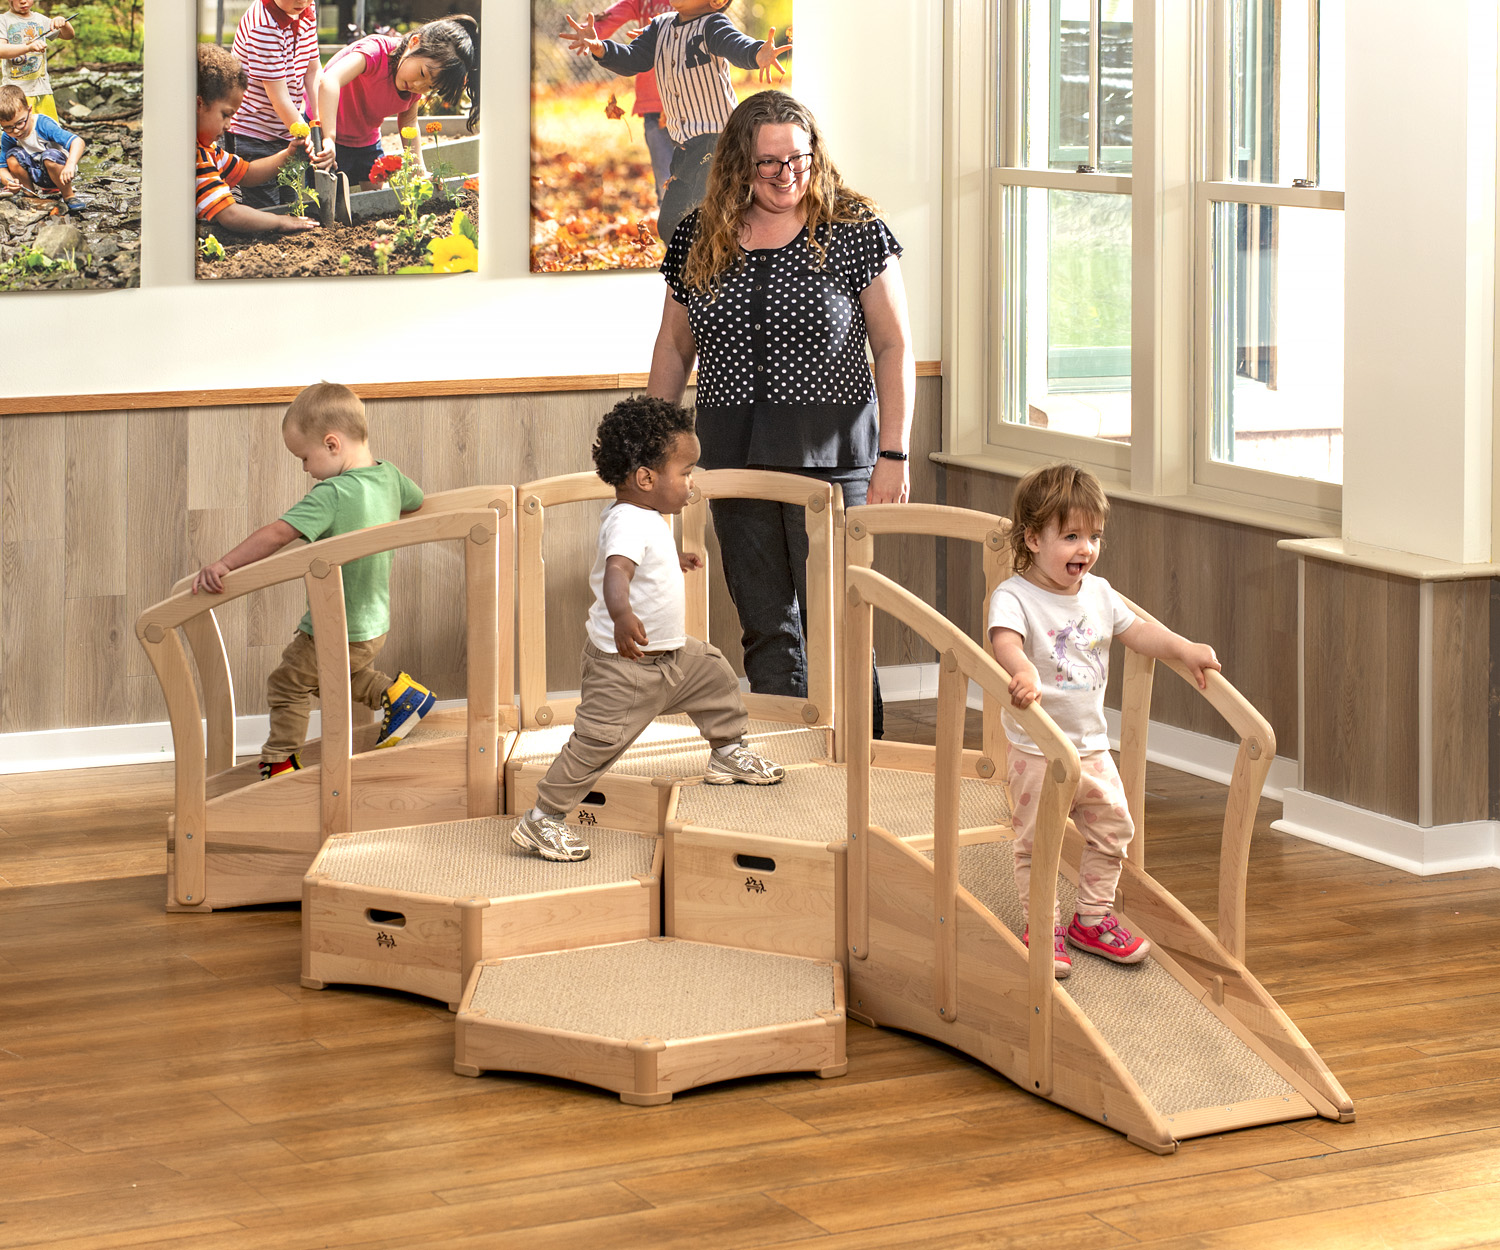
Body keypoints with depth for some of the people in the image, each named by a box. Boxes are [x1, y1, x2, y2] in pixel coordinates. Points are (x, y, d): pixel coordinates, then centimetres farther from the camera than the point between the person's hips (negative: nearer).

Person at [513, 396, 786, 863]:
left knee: (715, 674, 23)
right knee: (598, 741, -10)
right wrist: (621, 615, -67)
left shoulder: (648, 518, 7)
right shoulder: (629, 523, -27)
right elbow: (616, 571, -47)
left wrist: (674, 559, 51)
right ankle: (541, 820, -2)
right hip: (623, 665, -10)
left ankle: (728, 754, 42)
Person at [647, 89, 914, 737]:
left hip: (830, 451, -4)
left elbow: (895, 347, -3)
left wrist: (894, 454, -10)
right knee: (765, 627, 7)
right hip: (734, 453, 4)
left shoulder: (853, 229, -3)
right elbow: (674, 345, 17)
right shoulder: (700, 237, 7)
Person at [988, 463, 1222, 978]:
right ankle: (1043, 928, 14)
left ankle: (1093, 919, 27)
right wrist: (1022, 671, -55)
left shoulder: (1098, 593, 5)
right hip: (1037, 751, -6)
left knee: (1111, 831, 12)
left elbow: (1137, 630, 16)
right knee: (1037, 843, 0)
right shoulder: (1014, 596, -17)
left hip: (1092, 748, 6)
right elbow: (1005, 640, -35)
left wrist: (1185, 649, 3)